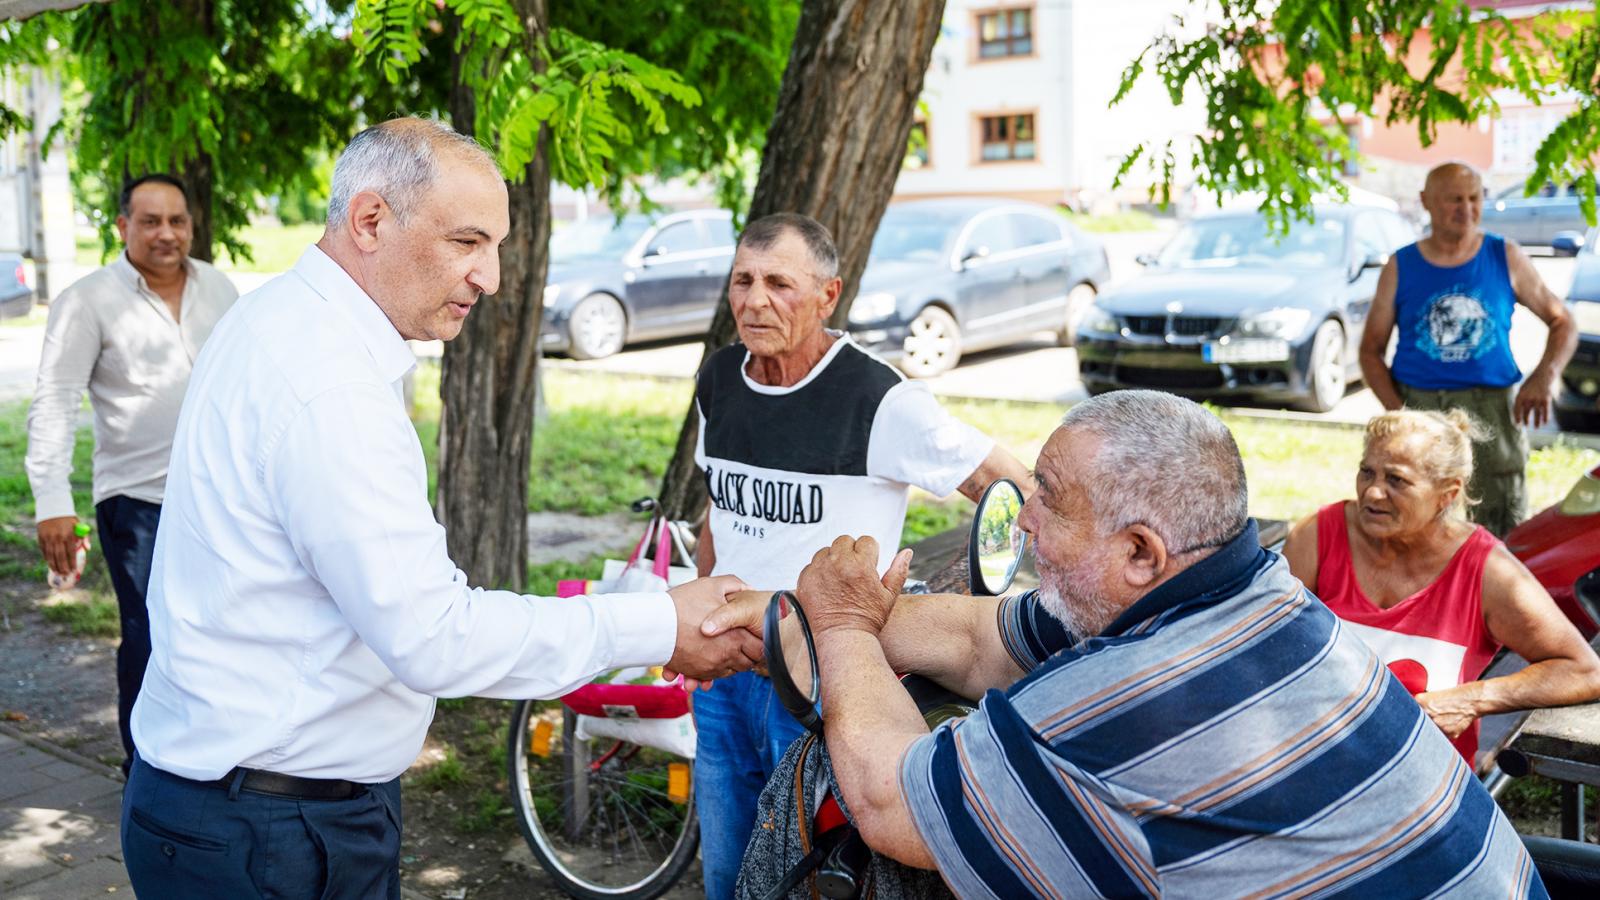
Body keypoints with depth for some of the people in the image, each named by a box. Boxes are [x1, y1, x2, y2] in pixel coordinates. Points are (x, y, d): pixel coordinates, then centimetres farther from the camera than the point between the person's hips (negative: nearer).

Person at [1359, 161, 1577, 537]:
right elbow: (1371, 350, 6)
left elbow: (1563, 322, 14)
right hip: (1418, 406, 0)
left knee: (1502, 532, -3)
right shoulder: (1400, 268, 5)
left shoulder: (1506, 258, 7)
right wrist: (1397, 410, -10)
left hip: (1491, 410, 1)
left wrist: (1545, 376, -6)